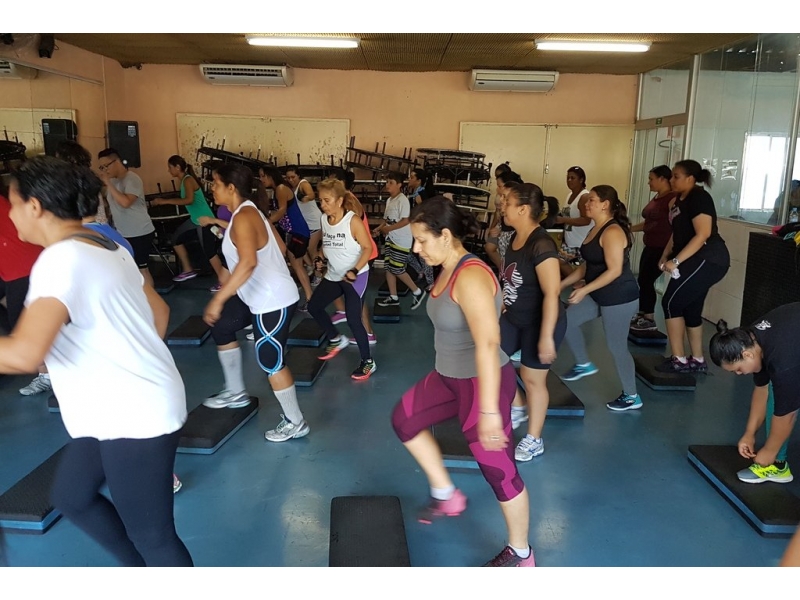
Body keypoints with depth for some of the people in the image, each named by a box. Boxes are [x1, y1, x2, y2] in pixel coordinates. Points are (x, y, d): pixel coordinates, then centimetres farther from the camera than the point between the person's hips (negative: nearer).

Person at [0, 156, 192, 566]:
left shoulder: (60, 261, -21)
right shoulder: (103, 247, 9)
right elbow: (160, 311, 16)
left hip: (135, 416, -10)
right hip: (116, 408, 10)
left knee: (152, 536, 5)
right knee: (71, 496, 25)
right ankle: (141, 570, 41)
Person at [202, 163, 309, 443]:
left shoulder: (243, 217, -20)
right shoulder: (249, 213, 10)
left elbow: (248, 262, -34)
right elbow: (280, 247, 17)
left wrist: (217, 299, -33)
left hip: (273, 301, -11)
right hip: (259, 295, 11)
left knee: (270, 362, 0)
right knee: (221, 329, 23)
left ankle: (295, 422, 16)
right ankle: (236, 392, 38)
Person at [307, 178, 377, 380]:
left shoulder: (353, 221, -18)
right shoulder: (323, 220, 1)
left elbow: (368, 248, -18)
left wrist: (354, 271, -25)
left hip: (355, 276, -8)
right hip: (333, 276, 8)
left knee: (353, 319, -10)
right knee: (313, 306, 11)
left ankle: (368, 362, 6)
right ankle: (337, 339, 33)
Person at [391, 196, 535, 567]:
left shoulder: (471, 277, -27)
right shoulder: (448, 270, 3)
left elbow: (487, 345, -32)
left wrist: (489, 410, -33)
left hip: (481, 382, -10)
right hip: (450, 377, 10)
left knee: (498, 471, 6)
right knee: (404, 419, 21)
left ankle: (521, 553, 28)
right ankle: (446, 495, 34)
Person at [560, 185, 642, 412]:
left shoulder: (612, 232, -20)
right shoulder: (596, 230, 10)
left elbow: (615, 270, -26)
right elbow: (587, 265, 15)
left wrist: (584, 290, -27)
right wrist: (563, 284, 12)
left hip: (619, 297, -10)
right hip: (599, 295, 10)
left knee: (616, 346, 0)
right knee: (568, 320, 8)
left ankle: (632, 397, 16)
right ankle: (584, 364, 26)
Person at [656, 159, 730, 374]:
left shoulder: (699, 198, -15)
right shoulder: (680, 200, 14)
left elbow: (703, 234, -24)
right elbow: (678, 233, 18)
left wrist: (675, 262, -25)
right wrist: (665, 256, 3)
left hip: (708, 260, -10)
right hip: (698, 261, 10)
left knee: (671, 303, -9)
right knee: (690, 309, 13)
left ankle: (679, 361, -2)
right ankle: (698, 361, 24)